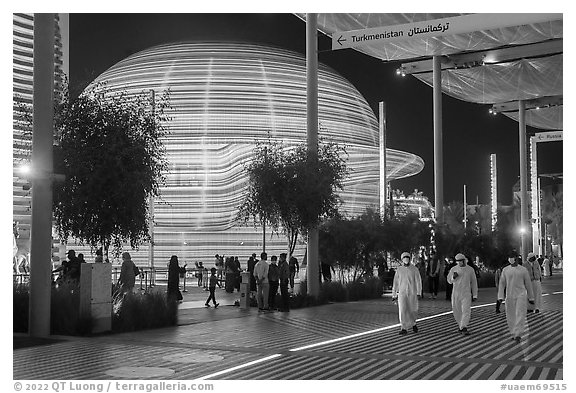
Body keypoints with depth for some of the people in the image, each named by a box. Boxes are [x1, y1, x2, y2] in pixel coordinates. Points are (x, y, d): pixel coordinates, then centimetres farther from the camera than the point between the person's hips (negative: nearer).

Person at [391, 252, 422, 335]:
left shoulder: (414, 269, -1)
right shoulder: (399, 270, 5)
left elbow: (418, 281, -5)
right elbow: (395, 283, 10)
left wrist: (418, 292, -15)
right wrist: (394, 294, 10)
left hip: (412, 293, -1)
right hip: (402, 293, 1)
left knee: (413, 310, 6)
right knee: (402, 310, -10)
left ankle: (413, 323, 34)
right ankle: (404, 329, -5)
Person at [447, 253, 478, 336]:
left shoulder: (470, 269, 0)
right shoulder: (454, 269, 2)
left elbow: (474, 282, 6)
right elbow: (449, 281, 10)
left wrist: (475, 295, 5)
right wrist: (453, 277, -14)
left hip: (466, 293, -2)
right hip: (456, 293, 2)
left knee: (466, 311, -15)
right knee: (456, 311, 9)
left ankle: (464, 328, -20)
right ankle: (460, 325, 31)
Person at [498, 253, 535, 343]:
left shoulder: (523, 270, 1)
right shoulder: (505, 270, 5)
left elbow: (528, 284, 7)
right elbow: (501, 284, 4)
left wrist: (531, 297, 9)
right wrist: (500, 297, -5)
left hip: (521, 295, -2)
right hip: (509, 296, 2)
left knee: (520, 315, -12)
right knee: (511, 316, 6)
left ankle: (518, 335, -16)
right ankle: (514, 333, 22)